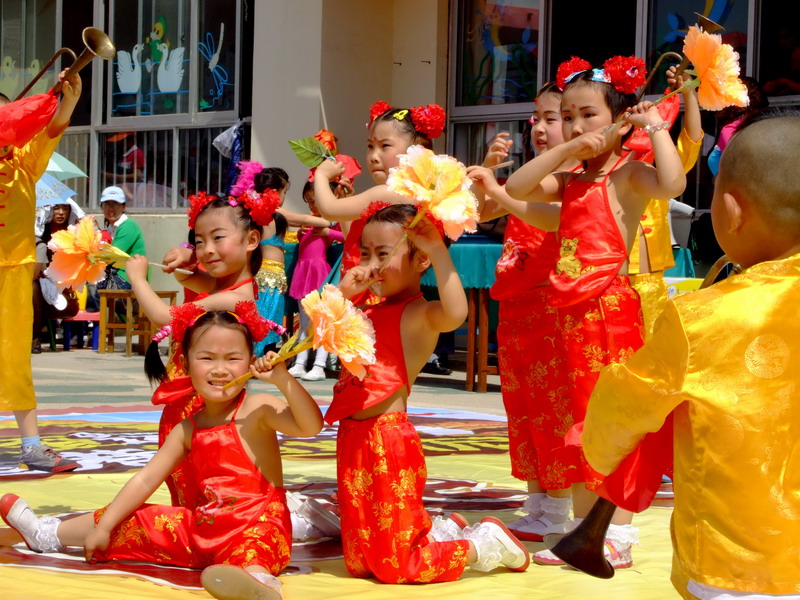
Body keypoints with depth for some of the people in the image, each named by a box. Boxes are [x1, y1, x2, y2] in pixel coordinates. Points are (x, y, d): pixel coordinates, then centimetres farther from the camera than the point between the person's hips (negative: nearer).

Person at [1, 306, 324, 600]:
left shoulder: (258, 410, -8)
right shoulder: (187, 430, 9)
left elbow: (310, 426, -25)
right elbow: (145, 480, 11)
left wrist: (283, 380, -37)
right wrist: (103, 526, 8)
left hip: (257, 525, -7)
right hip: (202, 525, 7)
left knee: (250, 548, -43)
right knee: (134, 521, 16)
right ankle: (49, 534, 37)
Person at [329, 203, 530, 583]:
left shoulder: (419, 313, -14)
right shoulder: (370, 312, 13)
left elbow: (455, 314, -36)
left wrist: (438, 249, -30)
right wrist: (343, 293, 9)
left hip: (389, 443, -9)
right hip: (354, 439, 9)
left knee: (393, 567, -1)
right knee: (359, 564, 18)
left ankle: (486, 544, 16)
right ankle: (442, 532, 34)